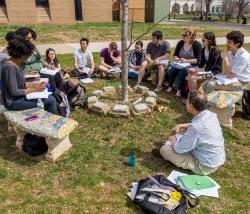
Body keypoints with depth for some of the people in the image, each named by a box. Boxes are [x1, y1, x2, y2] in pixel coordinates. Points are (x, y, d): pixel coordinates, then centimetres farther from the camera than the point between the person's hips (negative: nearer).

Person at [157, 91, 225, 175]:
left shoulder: (196, 128, -35)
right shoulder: (210, 114, -9)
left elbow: (179, 149, -21)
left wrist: (172, 139, 0)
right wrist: (180, 126, 6)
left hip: (205, 166, -8)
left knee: (164, 149, -11)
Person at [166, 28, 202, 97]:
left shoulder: (197, 44, -5)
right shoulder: (180, 43, 7)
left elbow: (198, 60, -11)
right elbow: (175, 55, 17)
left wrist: (186, 60, -20)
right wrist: (176, 58, -7)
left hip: (191, 65, -4)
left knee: (183, 71, -35)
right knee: (172, 69, -27)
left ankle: (180, 90, -27)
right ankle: (170, 87, -12)